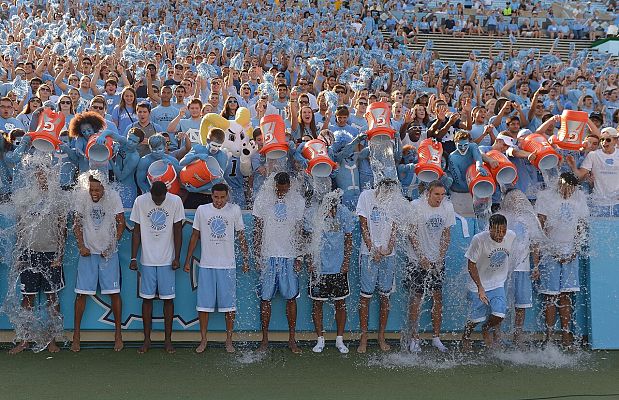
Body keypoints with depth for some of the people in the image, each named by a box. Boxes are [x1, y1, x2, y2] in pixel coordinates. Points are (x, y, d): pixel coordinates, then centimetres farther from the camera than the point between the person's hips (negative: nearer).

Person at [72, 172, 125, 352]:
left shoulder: (113, 197, -9)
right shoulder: (82, 197, -7)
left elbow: (121, 223, -3)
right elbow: (77, 223, 2)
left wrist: (111, 247, -7)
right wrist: (81, 246, -7)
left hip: (109, 252, -1)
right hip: (88, 252, 1)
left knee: (114, 293, 1)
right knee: (81, 293, 1)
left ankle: (118, 333, 13)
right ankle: (76, 334, 12)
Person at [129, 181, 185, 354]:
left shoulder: (175, 201, -7)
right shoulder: (140, 201, -5)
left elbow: (178, 231, -2)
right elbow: (136, 231, 1)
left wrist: (177, 258, -6)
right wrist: (133, 258, -2)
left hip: (167, 260, -1)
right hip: (147, 260, 1)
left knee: (168, 299, 3)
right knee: (147, 298, 5)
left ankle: (168, 340, 13)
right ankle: (147, 340, 15)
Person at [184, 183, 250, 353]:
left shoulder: (235, 210, 1)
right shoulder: (202, 210, 3)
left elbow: (241, 236, 7)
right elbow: (195, 236, 10)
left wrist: (246, 259, 3)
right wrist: (188, 260, 9)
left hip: (228, 265, -1)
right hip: (206, 265, 1)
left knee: (229, 305, 3)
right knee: (203, 305, 3)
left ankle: (229, 341, 15)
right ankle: (203, 340, 16)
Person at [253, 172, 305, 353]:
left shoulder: (298, 200, 4)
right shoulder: (263, 198, 2)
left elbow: (299, 231, 6)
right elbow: (258, 228, 4)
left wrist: (299, 257, 0)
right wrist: (257, 255, -1)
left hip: (289, 256, 0)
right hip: (268, 256, 0)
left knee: (291, 298, 3)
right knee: (265, 298, 2)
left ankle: (292, 340, 12)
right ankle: (265, 339, 12)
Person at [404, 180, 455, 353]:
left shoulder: (448, 207, -2)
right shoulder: (416, 206, -13)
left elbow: (446, 234, 5)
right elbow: (411, 234, -10)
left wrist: (441, 259, -2)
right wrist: (422, 258, -13)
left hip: (437, 259, 4)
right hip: (418, 259, -3)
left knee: (438, 297, 4)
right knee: (416, 297, -2)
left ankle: (436, 337, 15)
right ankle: (414, 338, 7)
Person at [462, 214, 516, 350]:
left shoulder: (511, 236, -13)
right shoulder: (479, 239, -25)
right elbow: (471, 265, -18)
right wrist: (480, 288, -24)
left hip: (498, 284, 3)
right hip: (479, 284, -3)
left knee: (499, 315, -11)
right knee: (477, 317, 4)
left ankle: (486, 329, 23)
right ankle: (466, 336, 36)